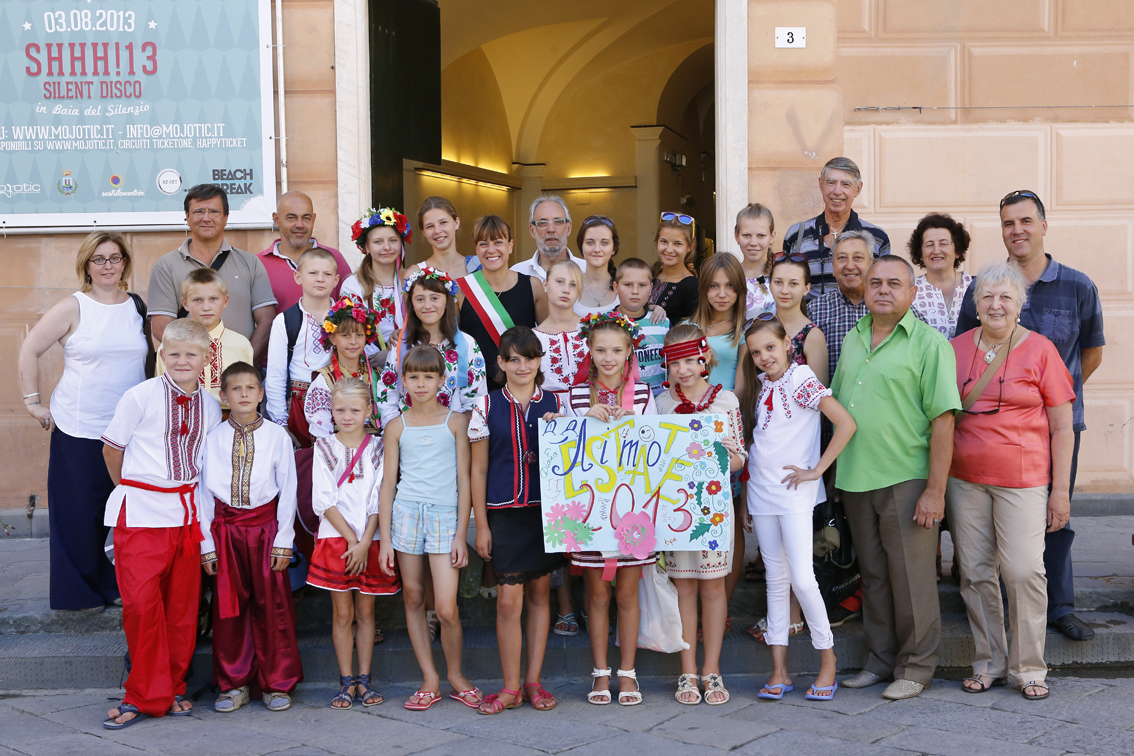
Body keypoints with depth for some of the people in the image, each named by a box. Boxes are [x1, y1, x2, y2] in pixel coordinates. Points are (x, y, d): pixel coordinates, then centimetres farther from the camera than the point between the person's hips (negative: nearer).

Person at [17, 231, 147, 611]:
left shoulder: (139, 307, 6)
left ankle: (113, 585, 19)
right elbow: (29, 351, 1)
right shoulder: (72, 308, -3)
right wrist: (34, 401, -2)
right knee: (80, 512, 3)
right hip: (79, 430, -3)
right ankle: (80, 592, 17)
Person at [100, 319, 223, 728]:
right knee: (141, 602, -9)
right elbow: (112, 448, 3)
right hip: (141, 513, -4)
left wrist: (187, 494, 15)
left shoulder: (210, 406, 6)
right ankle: (146, 695, 4)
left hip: (188, 510, 4)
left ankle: (172, 689, 22)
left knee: (182, 603, 7)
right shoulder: (140, 397, -7)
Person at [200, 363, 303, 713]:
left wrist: (283, 540, -4)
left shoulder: (277, 437, -1)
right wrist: (207, 542, 0)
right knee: (229, 607, 6)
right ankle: (234, 684, 18)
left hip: (266, 526, -1)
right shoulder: (213, 438, 0)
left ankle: (276, 684, 15)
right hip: (225, 529, 1)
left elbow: (288, 490, 1)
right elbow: (204, 492, 3)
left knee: (272, 606, 3)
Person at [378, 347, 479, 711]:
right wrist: (385, 540, 3)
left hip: (445, 515, -2)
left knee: (446, 609, -7)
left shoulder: (456, 421, 4)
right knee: (413, 598, 5)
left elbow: (464, 480, 3)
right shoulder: (396, 427, 8)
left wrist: (461, 535, -3)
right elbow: (388, 483, 8)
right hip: (406, 512, 2)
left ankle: (455, 675, 15)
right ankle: (430, 680, 17)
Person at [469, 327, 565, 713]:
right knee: (509, 600, -5)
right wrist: (481, 525, 2)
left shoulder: (555, 404, 6)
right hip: (505, 511, -1)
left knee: (539, 594, 8)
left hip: (546, 510, 2)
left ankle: (533, 681, 19)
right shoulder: (487, 406, 2)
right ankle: (511, 688, 8)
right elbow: (479, 469, 4)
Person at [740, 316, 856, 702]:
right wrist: (748, 497, 14)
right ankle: (779, 671, 12)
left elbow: (846, 424, -19)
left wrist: (816, 470, -15)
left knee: (802, 579, -10)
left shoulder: (801, 378, -9)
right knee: (776, 580, 9)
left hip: (794, 493, -7)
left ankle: (828, 663, 6)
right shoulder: (760, 386, 12)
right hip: (761, 492, 7)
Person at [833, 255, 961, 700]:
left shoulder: (929, 343, -7)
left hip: (906, 480, -6)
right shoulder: (853, 339, 13)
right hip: (856, 480, 6)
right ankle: (881, 660, 26)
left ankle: (916, 667, 16)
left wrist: (935, 489, -17)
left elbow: (943, 419, -12)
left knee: (911, 579, 2)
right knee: (873, 576, 14)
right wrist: (835, 472, 15)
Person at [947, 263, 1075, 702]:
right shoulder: (956, 348, 6)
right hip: (964, 479, 3)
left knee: (1024, 570, -6)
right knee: (975, 572, 6)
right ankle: (989, 664, 19)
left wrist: (1061, 488, -4)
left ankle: (1029, 669, 9)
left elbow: (1063, 426, 1)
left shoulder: (1039, 350, -1)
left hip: (1022, 479, -3)